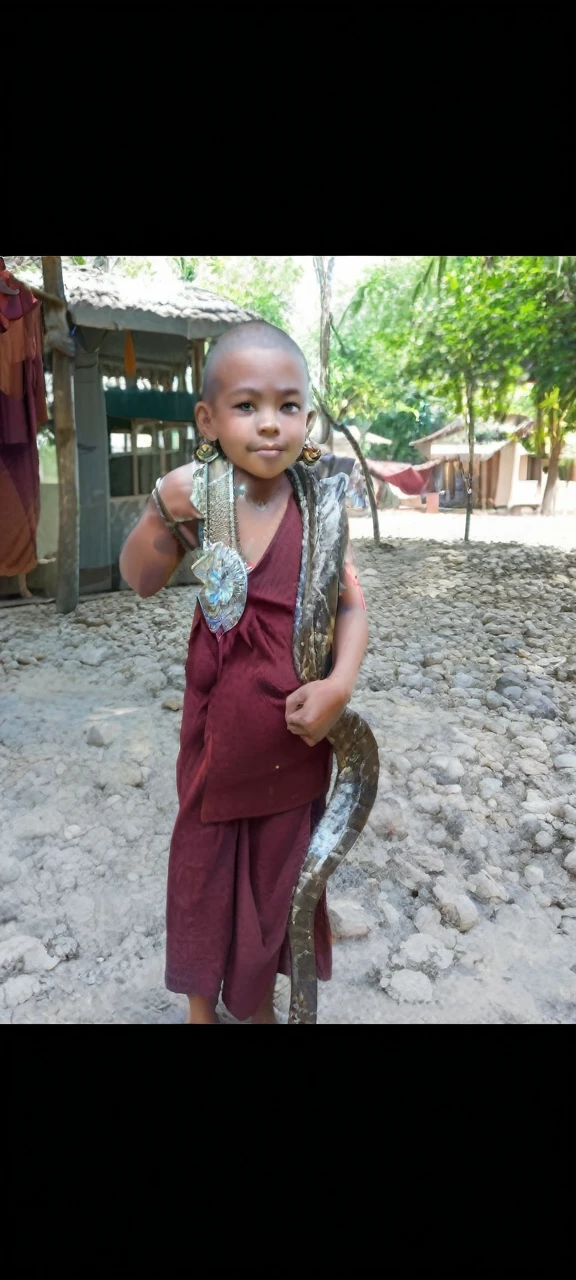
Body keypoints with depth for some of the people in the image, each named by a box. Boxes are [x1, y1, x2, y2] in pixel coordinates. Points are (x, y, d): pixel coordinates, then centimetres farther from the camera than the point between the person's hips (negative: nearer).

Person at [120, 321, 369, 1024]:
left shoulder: (318, 508, -8)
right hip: (218, 722, -1)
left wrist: (339, 684, -19)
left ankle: (258, 996, 49)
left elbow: (352, 603, -4)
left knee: (278, 865, 19)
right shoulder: (201, 500, -11)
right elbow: (140, 580, -2)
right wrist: (162, 513, -20)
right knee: (203, 856, 17)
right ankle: (200, 996, 47)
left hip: (296, 729, 1)